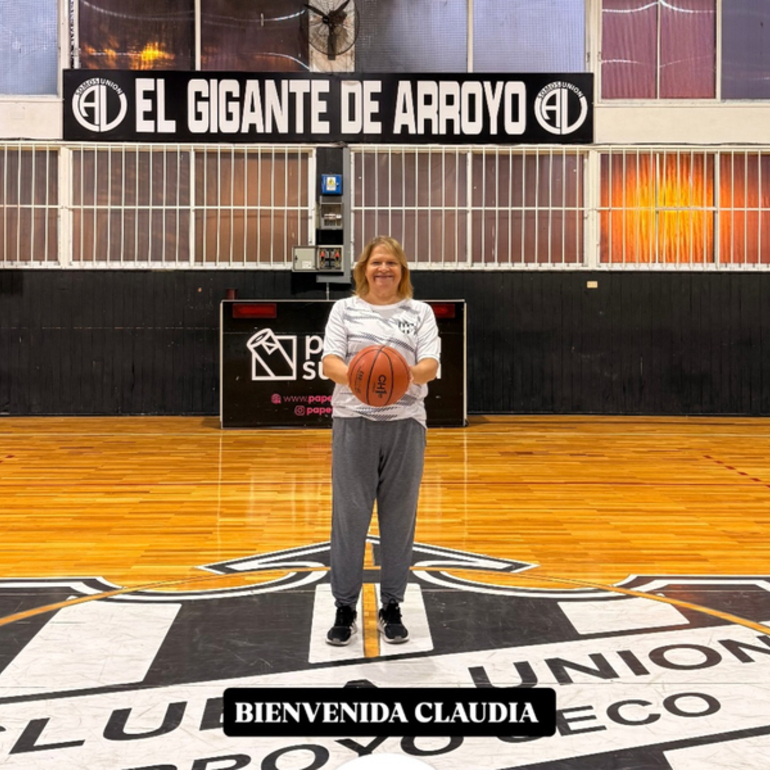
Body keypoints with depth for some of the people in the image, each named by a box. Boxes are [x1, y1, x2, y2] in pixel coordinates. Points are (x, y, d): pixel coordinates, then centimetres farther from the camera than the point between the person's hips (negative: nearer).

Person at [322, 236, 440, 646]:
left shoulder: (420, 312, 10)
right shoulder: (344, 309, 9)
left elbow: (431, 365, -2)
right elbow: (329, 362, -2)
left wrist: (408, 374, -25)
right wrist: (354, 376, -24)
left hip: (404, 422, 1)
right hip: (354, 420, -1)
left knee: (399, 516, 5)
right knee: (349, 515, 0)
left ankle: (391, 607, 18)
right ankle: (345, 608, 11)